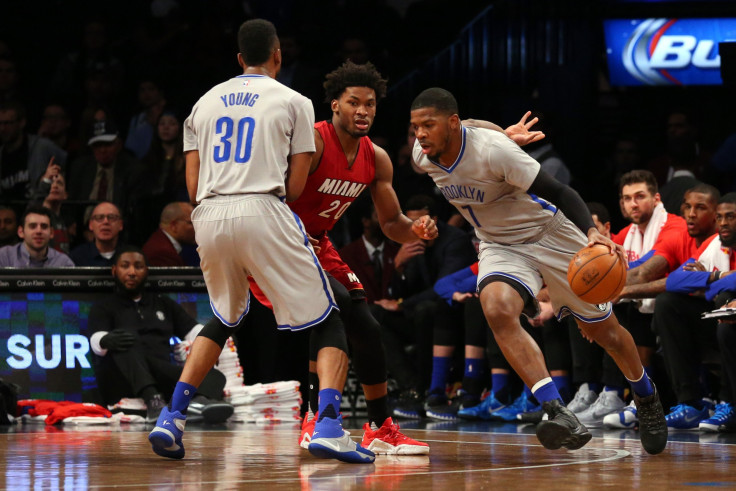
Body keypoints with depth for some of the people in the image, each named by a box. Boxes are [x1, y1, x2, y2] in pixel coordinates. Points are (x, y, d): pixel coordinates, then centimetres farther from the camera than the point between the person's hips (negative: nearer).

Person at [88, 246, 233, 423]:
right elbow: (96, 340, -4)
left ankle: (200, 400, -61)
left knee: (214, 376, -23)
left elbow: (195, 331, 18)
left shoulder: (164, 303, 28)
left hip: (162, 374, 4)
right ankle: (153, 400, -57)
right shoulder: (103, 307, 15)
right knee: (129, 338, -33)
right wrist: (107, 341, -31)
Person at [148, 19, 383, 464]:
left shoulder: (206, 102, 18)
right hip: (263, 213, -5)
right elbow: (295, 186, 4)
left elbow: (194, 186, 13)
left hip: (209, 215, 5)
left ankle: (172, 419, 16)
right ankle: (329, 425, -14)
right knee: (326, 321, 5)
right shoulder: (293, 102, 7)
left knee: (224, 319, 28)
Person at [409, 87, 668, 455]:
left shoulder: (493, 150, -31)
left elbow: (558, 192, -29)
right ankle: (558, 413, -34)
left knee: (602, 330, 9)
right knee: (497, 309, -29)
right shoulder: (423, 156, -13)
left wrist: (592, 233, -43)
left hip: (548, 234, -4)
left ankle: (647, 399, 39)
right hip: (499, 245, 4)